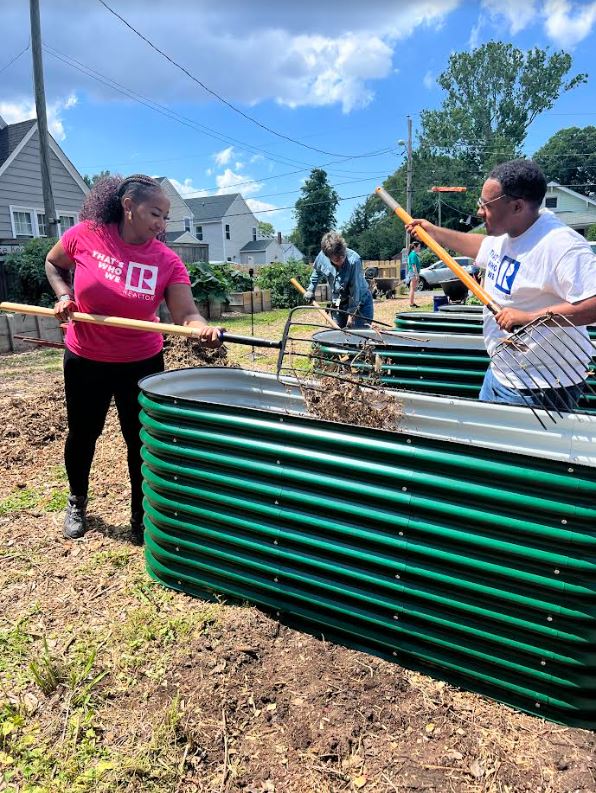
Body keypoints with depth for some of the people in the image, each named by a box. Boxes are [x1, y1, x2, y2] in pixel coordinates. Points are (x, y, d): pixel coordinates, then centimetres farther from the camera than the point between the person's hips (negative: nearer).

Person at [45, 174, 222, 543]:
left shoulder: (168, 261, -14)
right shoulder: (86, 235, -12)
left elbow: (186, 313, -25)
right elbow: (54, 264, 8)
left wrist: (204, 329, -46)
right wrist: (64, 296, -9)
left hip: (142, 363, 0)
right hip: (85, 360, 1)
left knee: (142, 439, 6)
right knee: (83, 433, 16)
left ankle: (141, 518, 27)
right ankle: (77, 502, 43)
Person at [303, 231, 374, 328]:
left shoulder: (353, 260, -27)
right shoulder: (322, 257, -12)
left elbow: (355, 290, -24)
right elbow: (317, 271, 13)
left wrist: (351, 315, -23)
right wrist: (311, 289, 12)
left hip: (360, 302, -5)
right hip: (338, 305, 5)